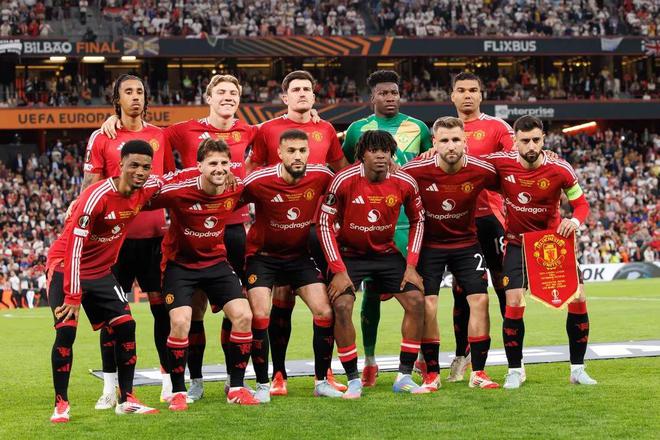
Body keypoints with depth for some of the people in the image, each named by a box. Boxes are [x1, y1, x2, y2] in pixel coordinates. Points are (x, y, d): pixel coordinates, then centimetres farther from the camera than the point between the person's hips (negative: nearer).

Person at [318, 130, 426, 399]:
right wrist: (338, 271, -19)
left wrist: (411, 265, -4)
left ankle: (404, 377, 2)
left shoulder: (405, 183, -12)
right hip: (348, 253, -3)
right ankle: (353, 380, -9)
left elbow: (417, 221, 4)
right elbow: (325, 225, -14)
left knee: (416, 301, -9)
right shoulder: (344, 181, -21)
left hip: (386, 252, 3)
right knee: (341, 306, -22)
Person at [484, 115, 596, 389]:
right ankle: (515, 371, 4)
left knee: (578, 299, -6)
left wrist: (575, 221, -27)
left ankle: (578, 369, 8)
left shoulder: (560, 170, -17)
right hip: (518, 243, -1)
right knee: (514, 304, -13)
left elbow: (582, 204, -8)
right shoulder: (501, 163, -16)